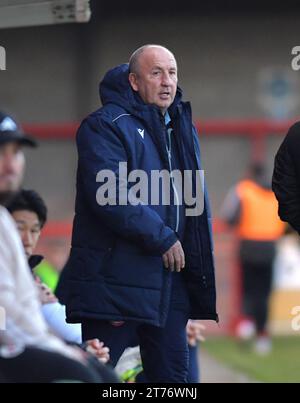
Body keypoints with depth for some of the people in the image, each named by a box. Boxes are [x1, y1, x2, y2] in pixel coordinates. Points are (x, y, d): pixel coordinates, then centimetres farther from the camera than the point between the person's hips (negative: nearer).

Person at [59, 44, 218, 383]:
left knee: (172, 371, 9)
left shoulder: (181, 127, 18)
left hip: (169, 275, 8)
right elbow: (109, 195, -20)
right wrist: (162, 238, -18)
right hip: (117, 275, -8)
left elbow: (194, 197, 27)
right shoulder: (106, 126, -8)